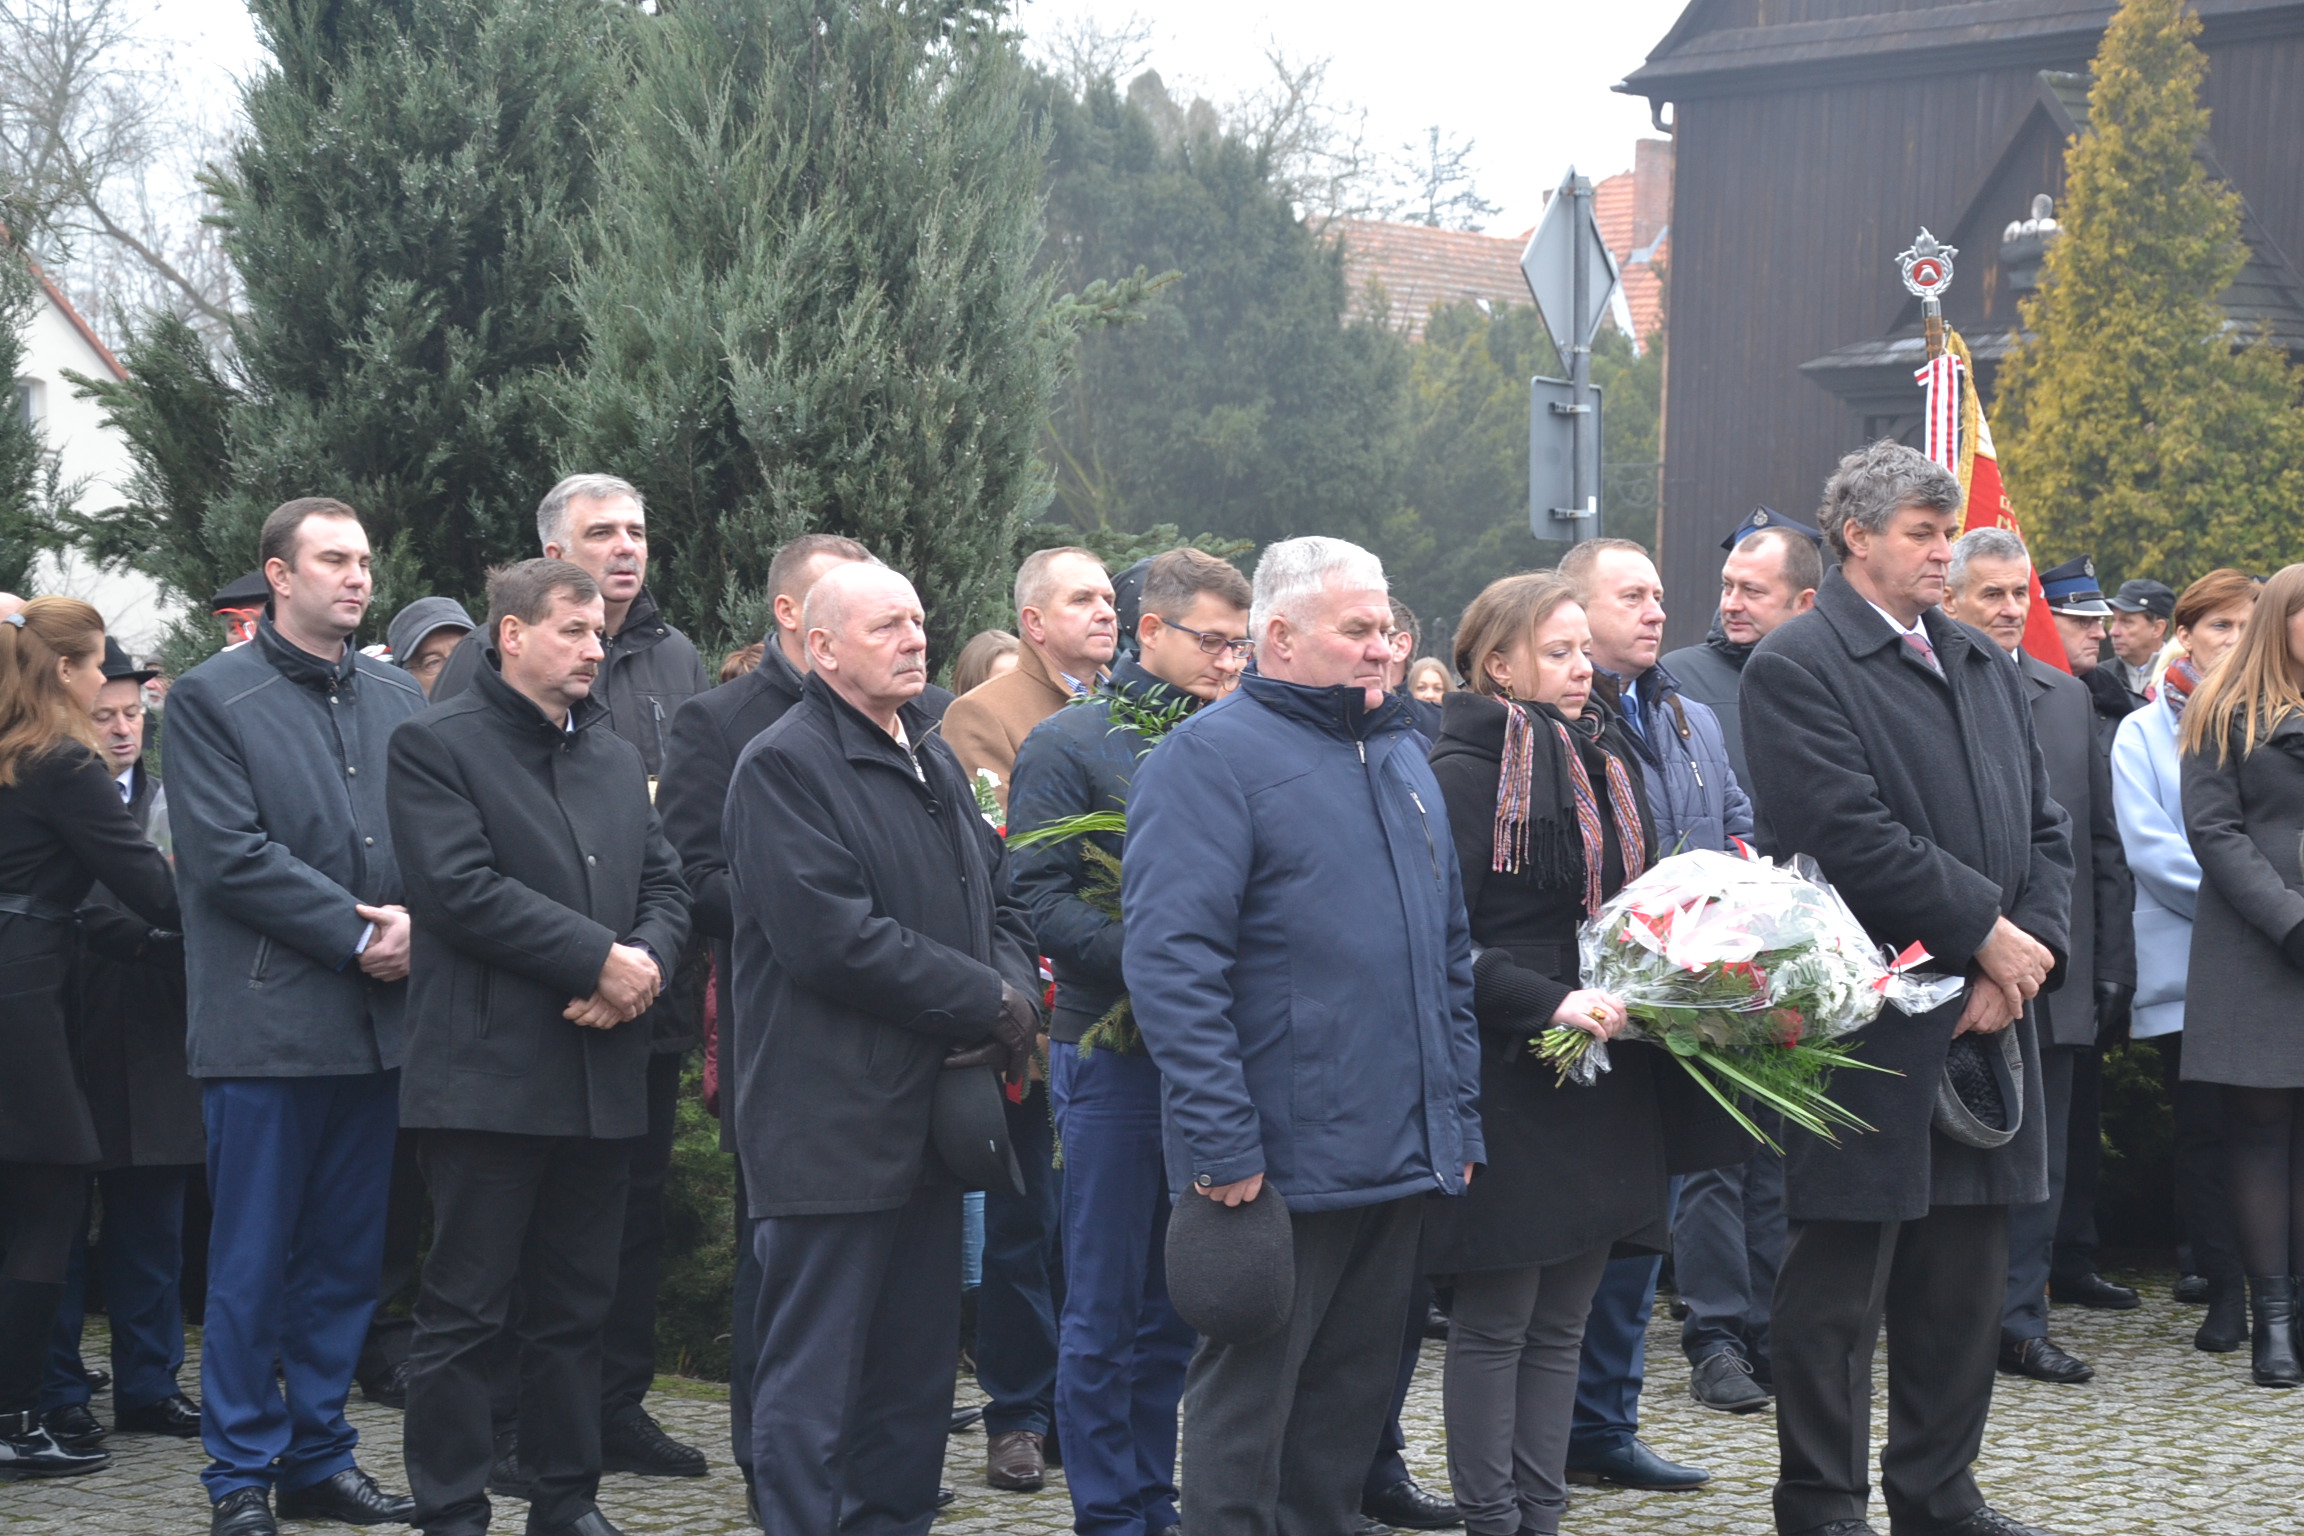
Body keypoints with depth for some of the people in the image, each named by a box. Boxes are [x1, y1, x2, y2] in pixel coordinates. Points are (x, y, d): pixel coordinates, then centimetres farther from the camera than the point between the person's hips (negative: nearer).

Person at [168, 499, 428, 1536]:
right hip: (268, 1021, -5)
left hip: (376, 1017, 5)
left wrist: (416, 922, -9)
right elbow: (230, 855, -11)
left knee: (348, 1257, 11)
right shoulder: (212, 698, -2)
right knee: (252, 1260, 1)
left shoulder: (399, 698, 14)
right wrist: (358, 935, -13)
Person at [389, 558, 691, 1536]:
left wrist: (644, 963, -8)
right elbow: (463, 888, -15)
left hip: (603, 1077, 7)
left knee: (576, 1309, 12)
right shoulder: (436, 744, -4)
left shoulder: (617, 758, 18)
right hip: (488, 1076, -7)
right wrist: (600, 957, -15)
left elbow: (666, 887, 14)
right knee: (463, 1309, -1)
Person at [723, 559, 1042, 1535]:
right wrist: (988, 1004, -14)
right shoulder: (783, 766, -10)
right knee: (813, 1381, -2)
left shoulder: (936, 761, 17)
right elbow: (833, 938, -20)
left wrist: (1016, 995, -4)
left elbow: (999, 905, 19)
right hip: (831, 1125, -8)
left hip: (932, 1117, 8)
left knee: (916, 1372, 13)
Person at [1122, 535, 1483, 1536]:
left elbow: (1450, 954, 23)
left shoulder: (1400, 758, 17)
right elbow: (1170, 961, -17)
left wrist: (1458, 1113, 16)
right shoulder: (1212, 757, -9)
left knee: (1350, 1406, 14)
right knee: (1243, 1415, 0)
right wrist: (1223, 1144, -22)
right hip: (1279, 1171, -8)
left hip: (1404, 1157, 8)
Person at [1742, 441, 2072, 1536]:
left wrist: (2026, 953, -4)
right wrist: (1987, 931, -14)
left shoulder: (1983, 667, 17)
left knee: (1966, 1277, 12)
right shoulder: (1793, 668, -7)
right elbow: (1852, 838, -17)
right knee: (1839, 1281, 0)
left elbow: (2046, 829, 14)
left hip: (1985, 1020, 7)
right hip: (1868, 1024, -7)